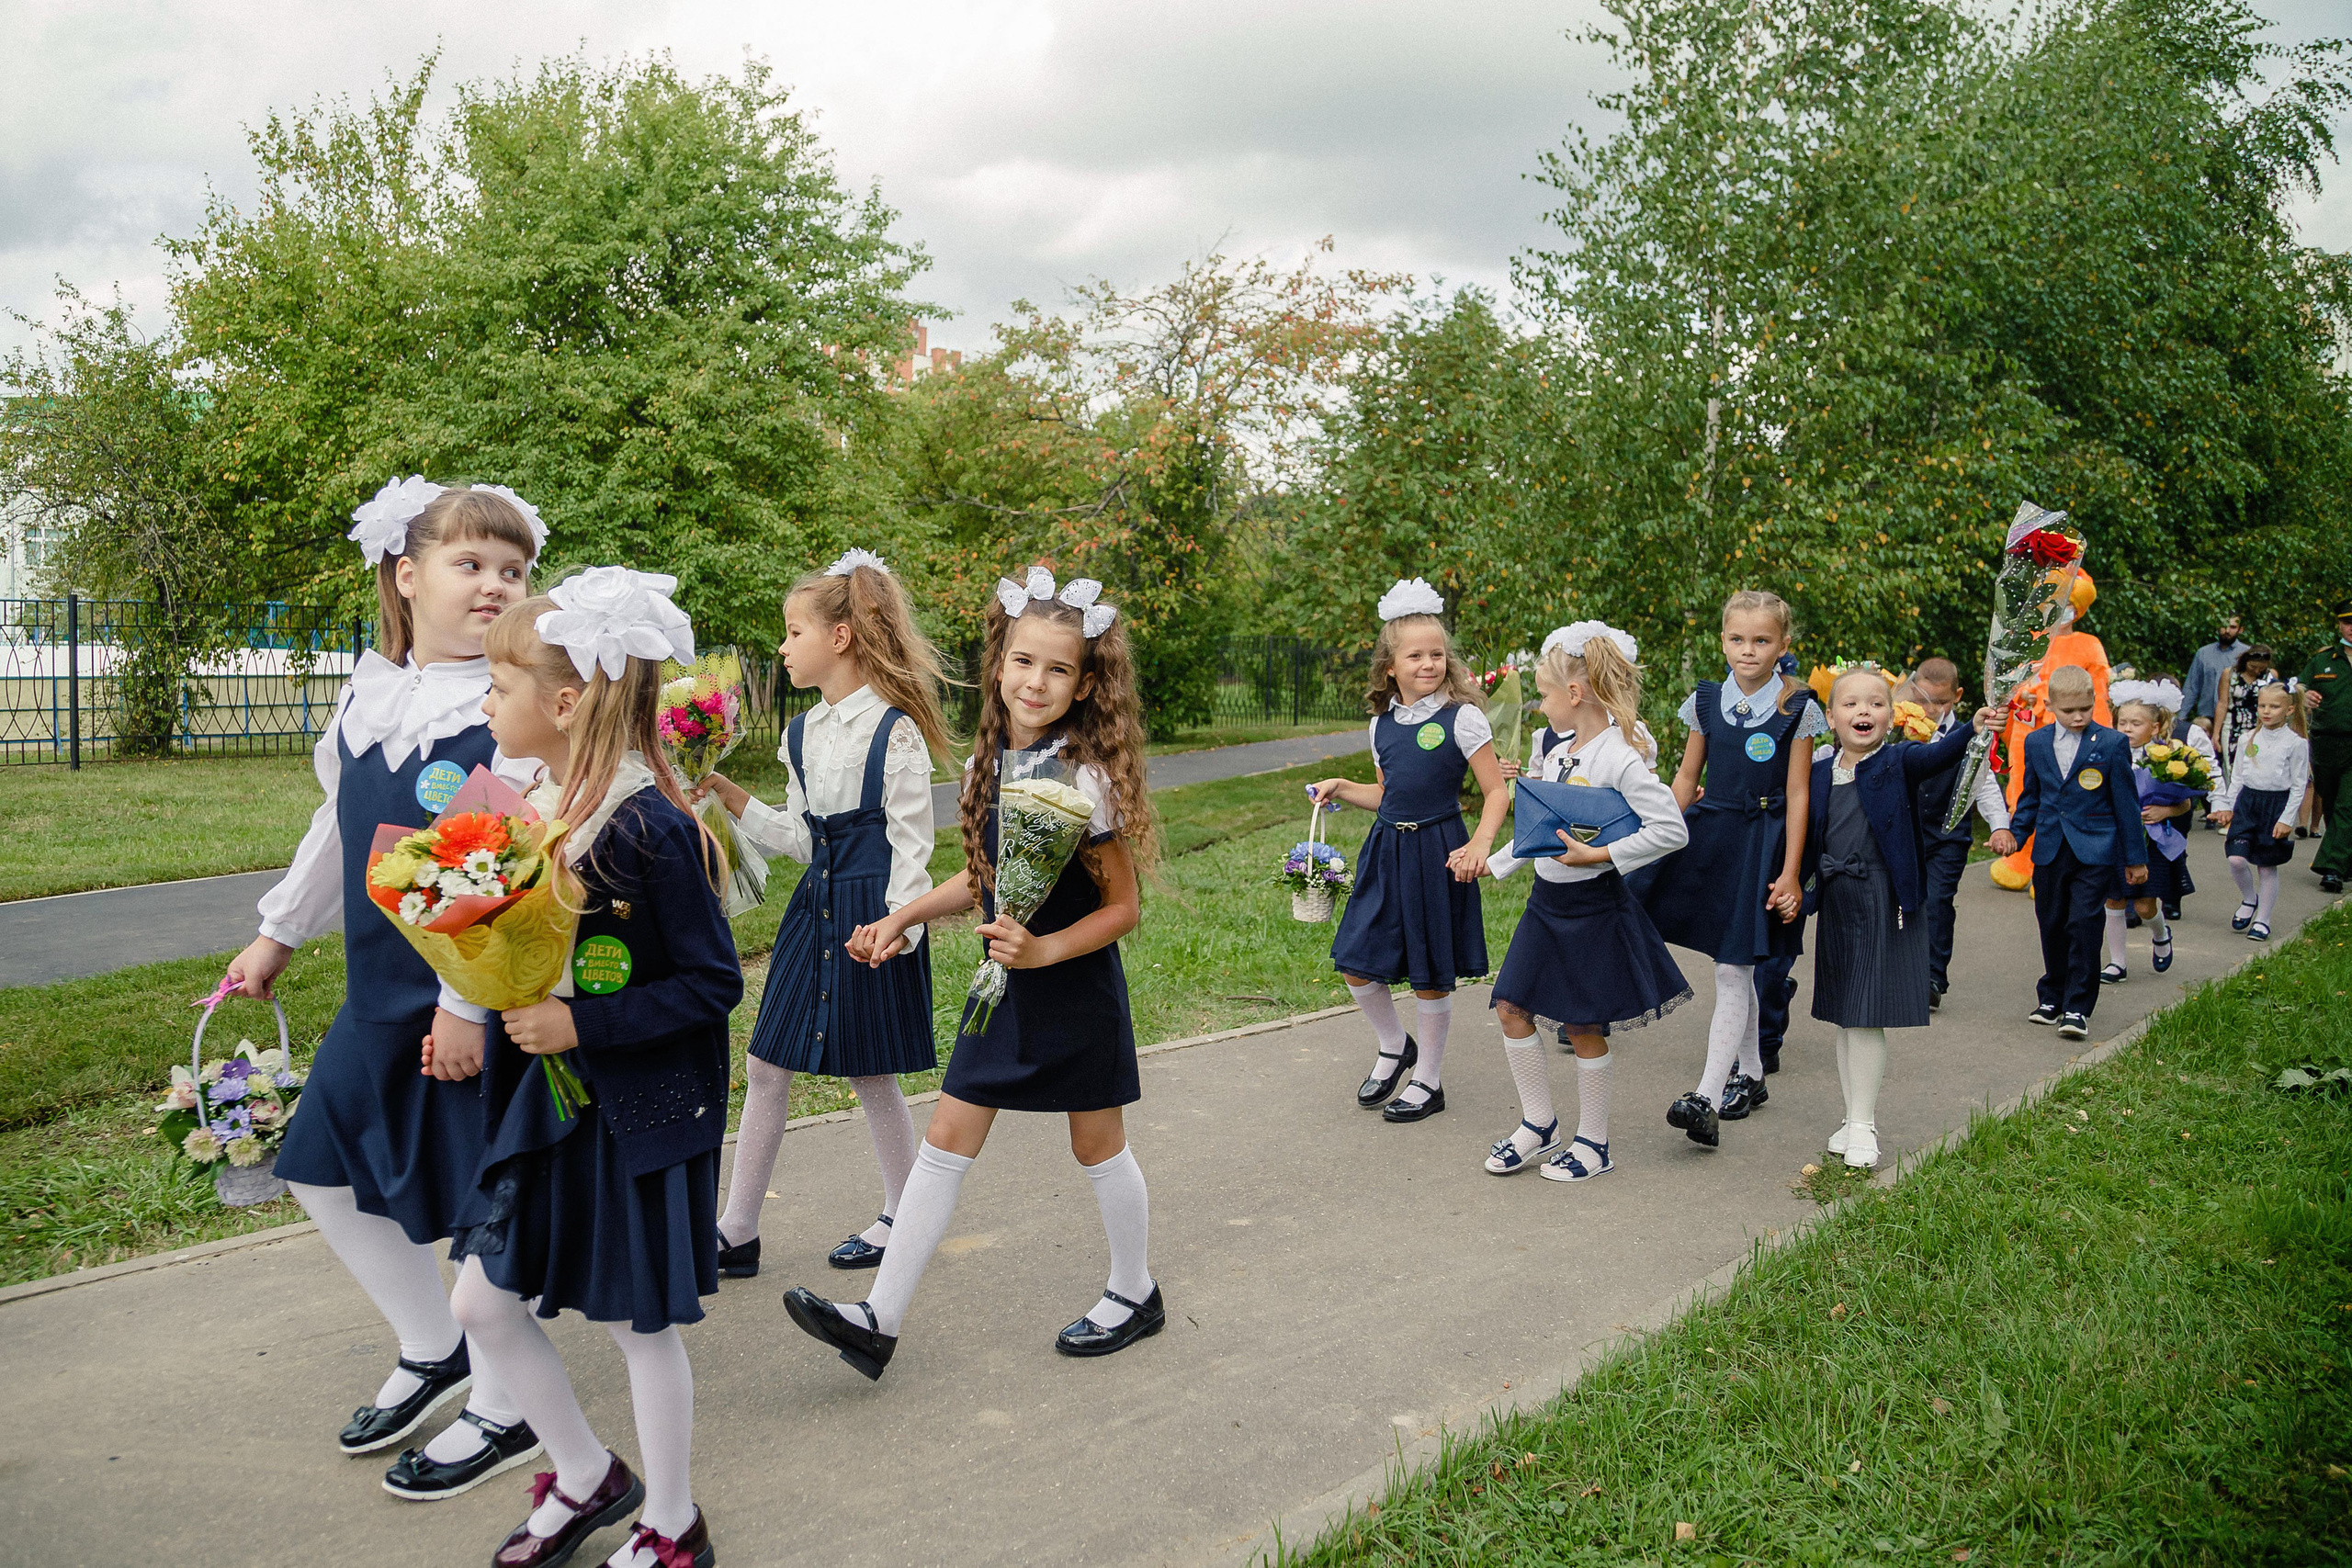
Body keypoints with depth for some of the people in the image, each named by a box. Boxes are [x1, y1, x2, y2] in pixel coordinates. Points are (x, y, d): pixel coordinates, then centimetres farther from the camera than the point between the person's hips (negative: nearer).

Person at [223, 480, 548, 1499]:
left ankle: (503, 1413, 22)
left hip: (483, 995, -8)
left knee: (485, 1201, 2)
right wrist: (277, 935, 27)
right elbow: (339, 824, 20)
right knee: (323, 1170, 17)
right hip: (382, 993, 8)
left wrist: (468, 1001, -22)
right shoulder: (371, 690, 7)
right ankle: (432, 1352, 37)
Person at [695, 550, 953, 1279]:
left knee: (872, 1074, 3)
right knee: (765, 1064, 7)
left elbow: (912, 841, -12)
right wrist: (730, 797, 7)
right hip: (816, 903, 8)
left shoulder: (894, 729, -11)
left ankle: (900, 1219, 24)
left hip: (871, 909, -7)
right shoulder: (802, 734, 10)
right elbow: (801, 837, 14)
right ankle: (735, 1233, 16)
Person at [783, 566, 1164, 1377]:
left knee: (1098, 1148, 10)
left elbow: (1122, 907, -14)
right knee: (946, 1141, 5)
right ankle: (880, 1318, 11)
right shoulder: (986, 766, 2)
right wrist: (901, 918, 9)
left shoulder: (1086, 779, -18)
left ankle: (1135, 1294, 32)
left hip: (1076, 989, -6)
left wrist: (1044, 949, -26)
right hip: (1003, 990, 6)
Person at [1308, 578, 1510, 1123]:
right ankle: (1394, 1047, 31)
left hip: (1436, 854, -5)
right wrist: (1343, 789, 6)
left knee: (1431, 975, 5)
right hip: (1386, 852, 5)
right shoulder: (1382, 724, 8)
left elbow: (1497, 792, -9)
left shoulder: (1462, 718, -9)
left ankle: (1429, 1080, 22)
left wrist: (1479, 844, -24)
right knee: (1356, 965, 4)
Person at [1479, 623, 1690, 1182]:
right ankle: (1539, 1124, 22)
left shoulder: (1619, 759, -20)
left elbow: (1672, 830, -23)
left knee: (1583, 1026, 3)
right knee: (1512, 1007, 7)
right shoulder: (1552, 746, 5)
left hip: (1592, 904, -8)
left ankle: (1593, 1143, 19)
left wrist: (1598, 856, -23)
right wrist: (1494, 863, 17)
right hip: (1546, 898, 8)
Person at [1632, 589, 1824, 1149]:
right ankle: (1749, 1073, 30)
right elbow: (1686, 776, 12)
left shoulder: (1796, 709, -4)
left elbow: (1797, 794, -5)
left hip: (1761, 843, -4)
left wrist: (1789, 873, -8)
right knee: (1736, 966, 14)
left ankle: (1708, 1096, -12)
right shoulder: (1706, 701, 5)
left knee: (1732, 969, -8)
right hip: (1707, 832, 4)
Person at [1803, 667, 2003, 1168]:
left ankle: (1863, 1126, 8)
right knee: (1844, 1020, 12)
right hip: (1835, 905, 4)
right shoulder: (1819, 774, 6)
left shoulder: (1898, 764, -6)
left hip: (1884, 906, -4)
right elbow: (1806, 838, 15)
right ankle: (1854, 1117, 24)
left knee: (1867, 1019, -3)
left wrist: (1973, 728, -44)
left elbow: (1940, 754, -26)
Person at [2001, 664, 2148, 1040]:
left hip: (2094, 852, -4)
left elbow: (2126, 803, 0)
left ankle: (2077, 1008, -4)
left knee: (2084, 924, -9)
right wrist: (2014, 833, 4)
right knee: (2052, 925, 11)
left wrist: (2135, 858, 3)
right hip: (2050, 851, 4)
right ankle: (2052, 997, 26)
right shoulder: (2036, 743, 6)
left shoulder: (2111, 744, -5)